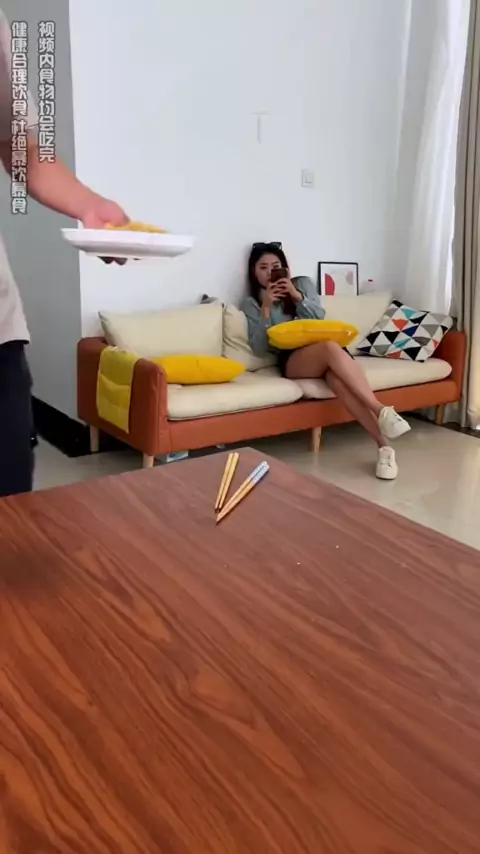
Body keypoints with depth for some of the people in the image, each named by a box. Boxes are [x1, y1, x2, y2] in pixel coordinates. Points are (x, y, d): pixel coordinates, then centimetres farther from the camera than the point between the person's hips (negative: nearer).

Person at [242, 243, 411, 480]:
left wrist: (296, 295, -7)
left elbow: (319, 318, 6)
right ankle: (381, 411, -43)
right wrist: (266, 307, -8)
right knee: (329, 347, -38)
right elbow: (259, 348, 1)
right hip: (292, 360, -2)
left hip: (324, 351, 2)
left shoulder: (302, 283, 18)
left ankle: (384, 446, -42)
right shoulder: (251, 304, 13)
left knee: (337, 379, -38)